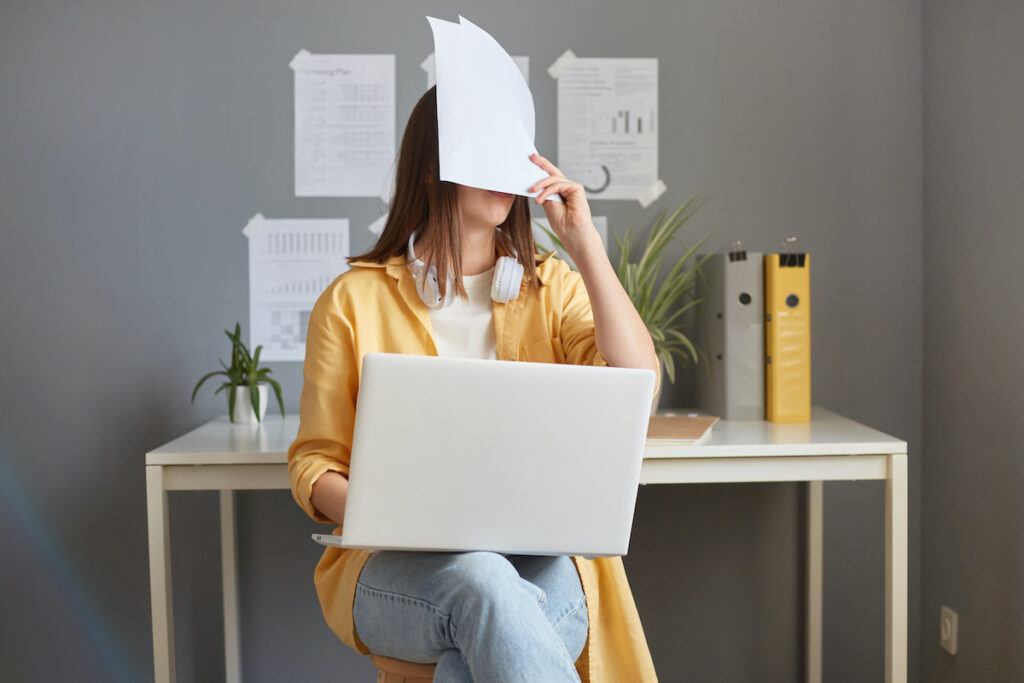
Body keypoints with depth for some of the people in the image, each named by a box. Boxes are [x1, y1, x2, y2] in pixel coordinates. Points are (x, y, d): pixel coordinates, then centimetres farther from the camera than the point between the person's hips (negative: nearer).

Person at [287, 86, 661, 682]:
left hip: (537, 561, 1)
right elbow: (315, 461, 7)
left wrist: (585, 242, -5)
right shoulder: (353, 300, 5)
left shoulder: (552, 287, 12)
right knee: (480, 583, -35)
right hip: (397, 565, 0)